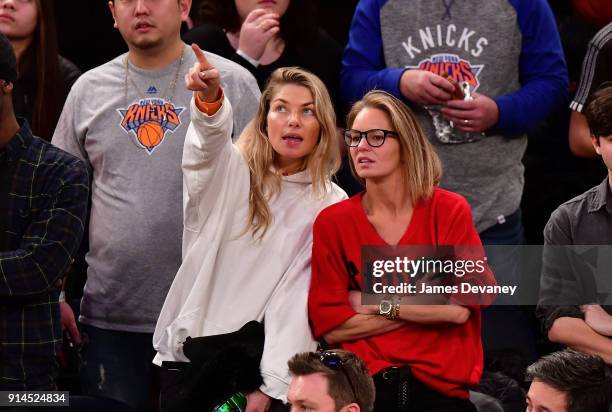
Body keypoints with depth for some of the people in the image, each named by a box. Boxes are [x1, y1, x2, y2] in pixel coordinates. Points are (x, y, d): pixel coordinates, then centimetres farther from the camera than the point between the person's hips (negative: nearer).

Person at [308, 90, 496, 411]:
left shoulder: (450, 211, 5)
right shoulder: (331, 222, 7)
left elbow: (461, 308, -6)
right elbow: (329, 326, -1)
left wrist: (375, 303, -2)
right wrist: (431, 308, -2)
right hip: (364, 384, 0)